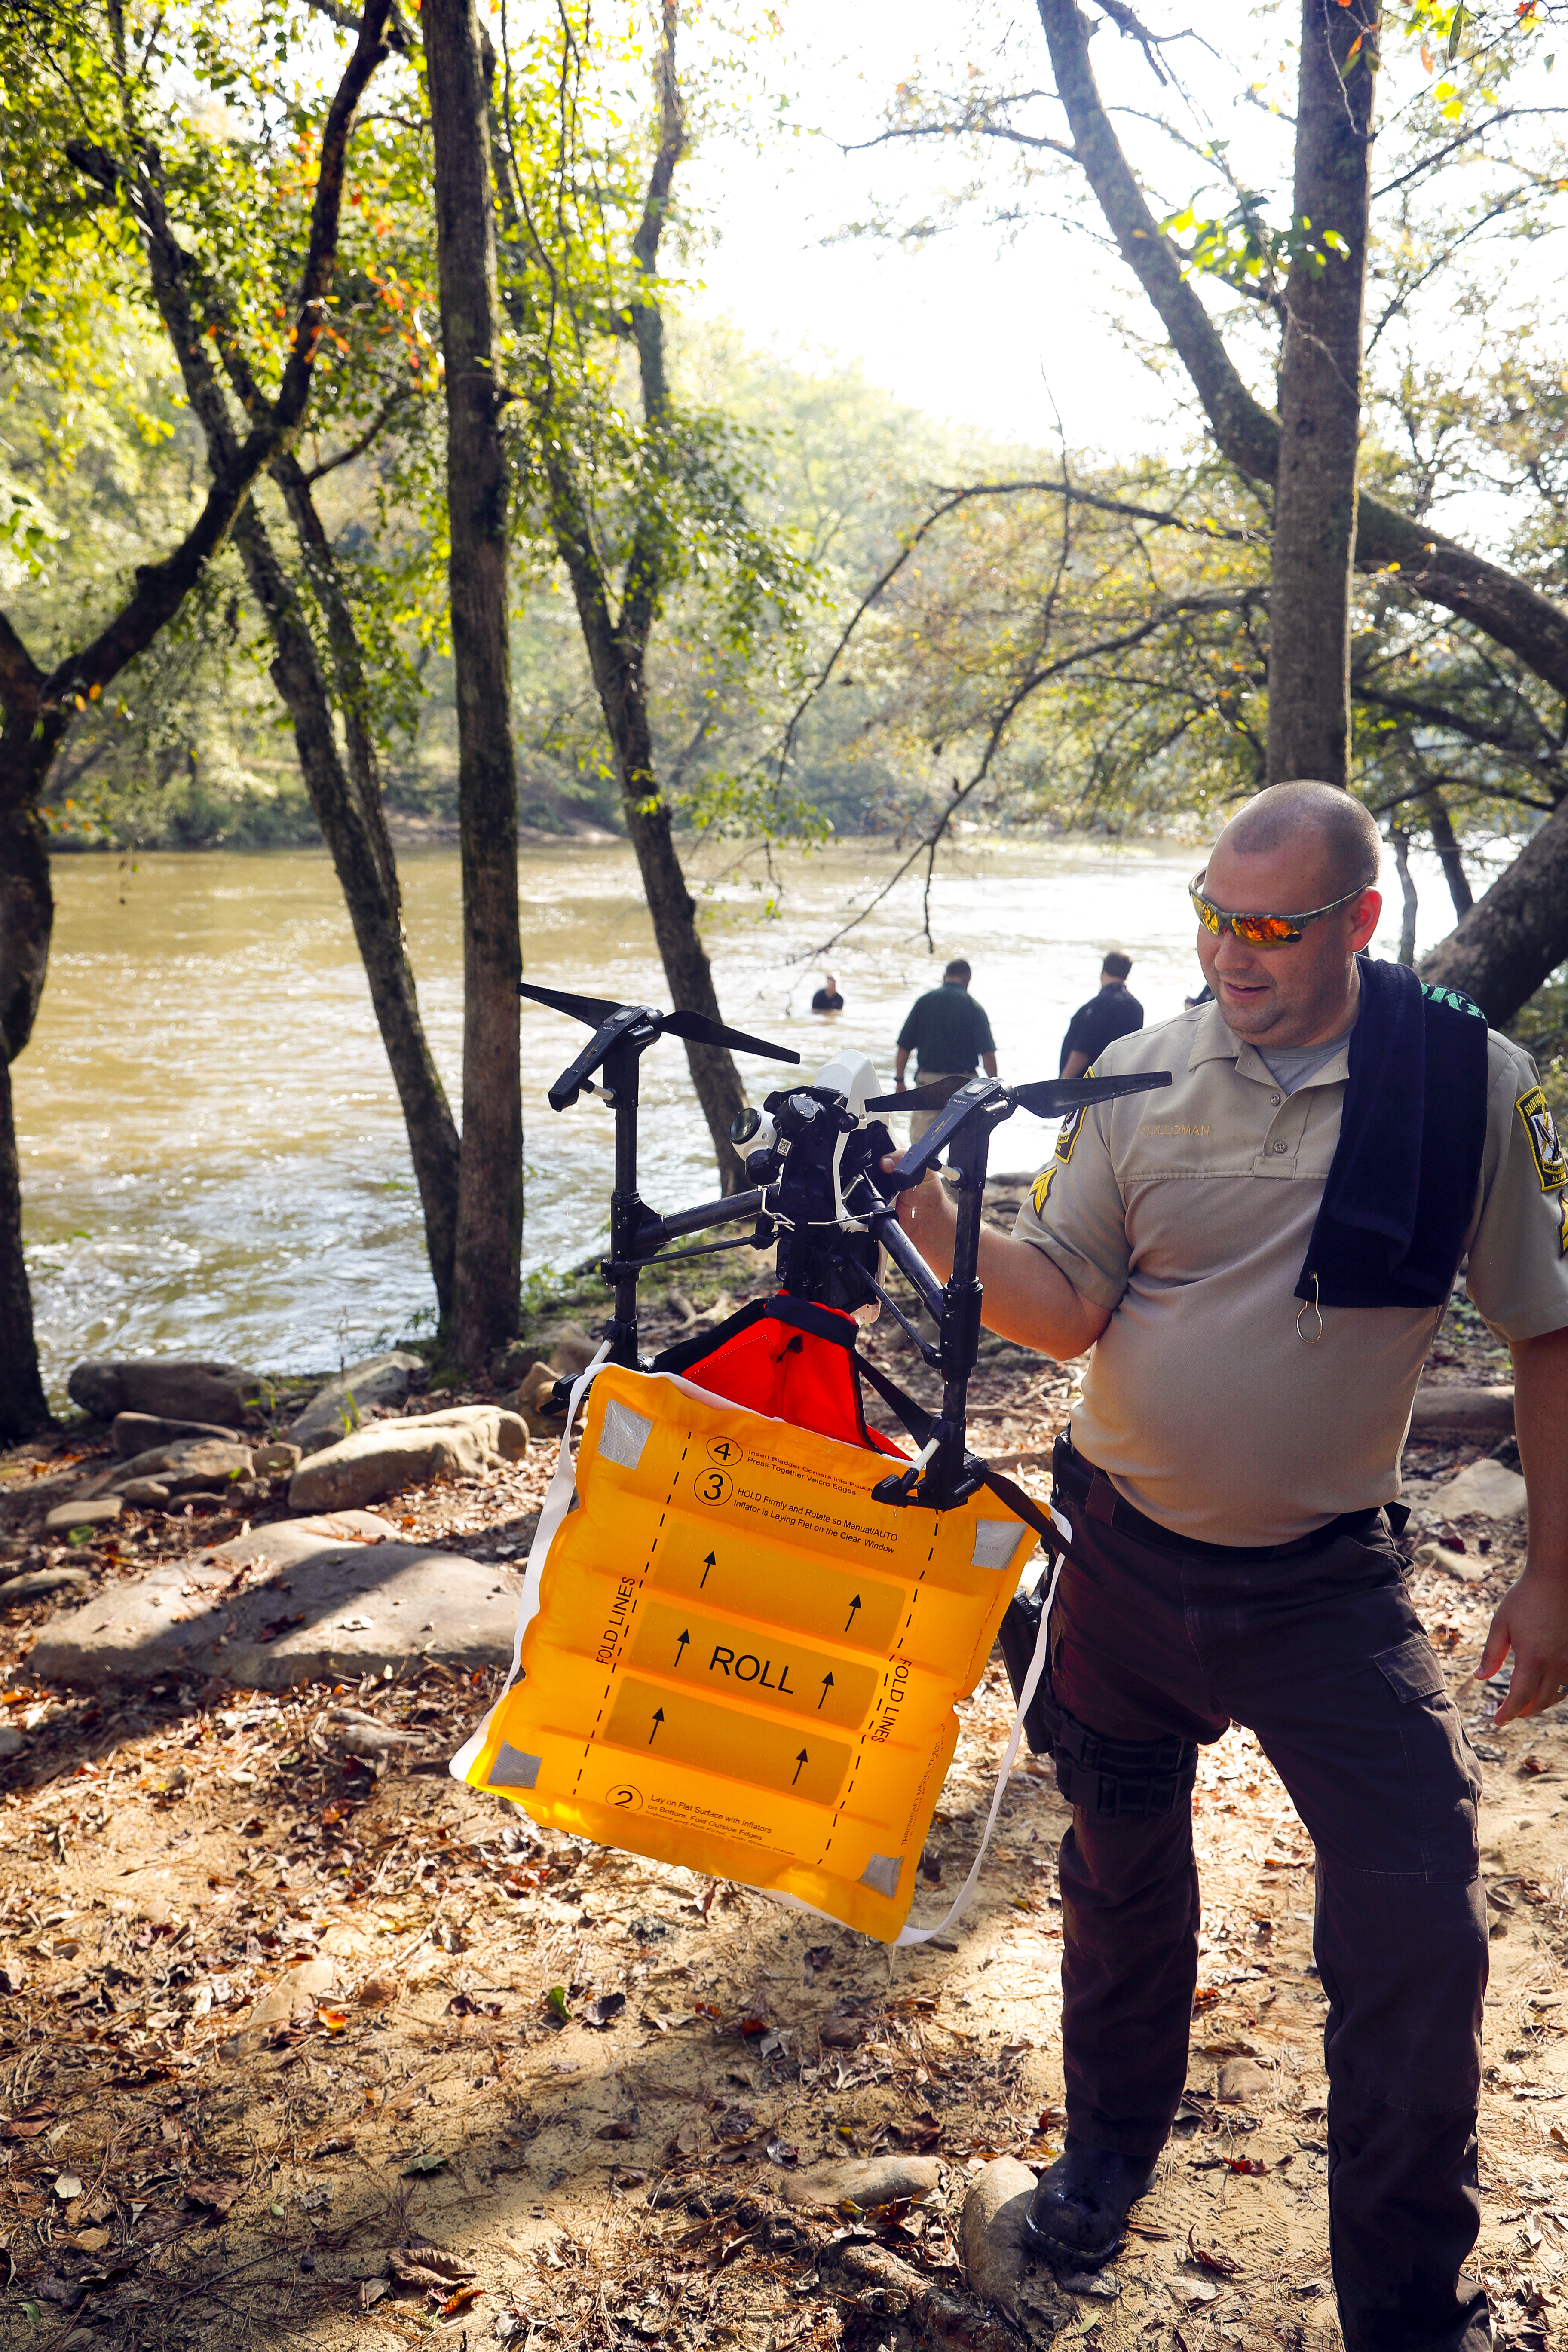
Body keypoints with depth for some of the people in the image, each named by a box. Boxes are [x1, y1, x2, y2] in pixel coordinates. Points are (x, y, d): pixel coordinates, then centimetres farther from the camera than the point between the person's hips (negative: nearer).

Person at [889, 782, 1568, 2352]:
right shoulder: (1142, 1076, -6)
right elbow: (1065, 1310, -7)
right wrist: (940, 1225, -25)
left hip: (1329, 1582, -2)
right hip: (1127, 1558, 2)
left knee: (1418, 1926, -3)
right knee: (1120, 1873, 19)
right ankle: (1108, 2154, 47)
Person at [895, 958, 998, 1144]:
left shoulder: (924, 1001, -1)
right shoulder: (974, 1008, -5)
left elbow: (904, 1046, 0)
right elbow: (988, 1053, -11)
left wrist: (900, 1080, 9)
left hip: (927, 1080, 1)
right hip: (963, 1083, 0)